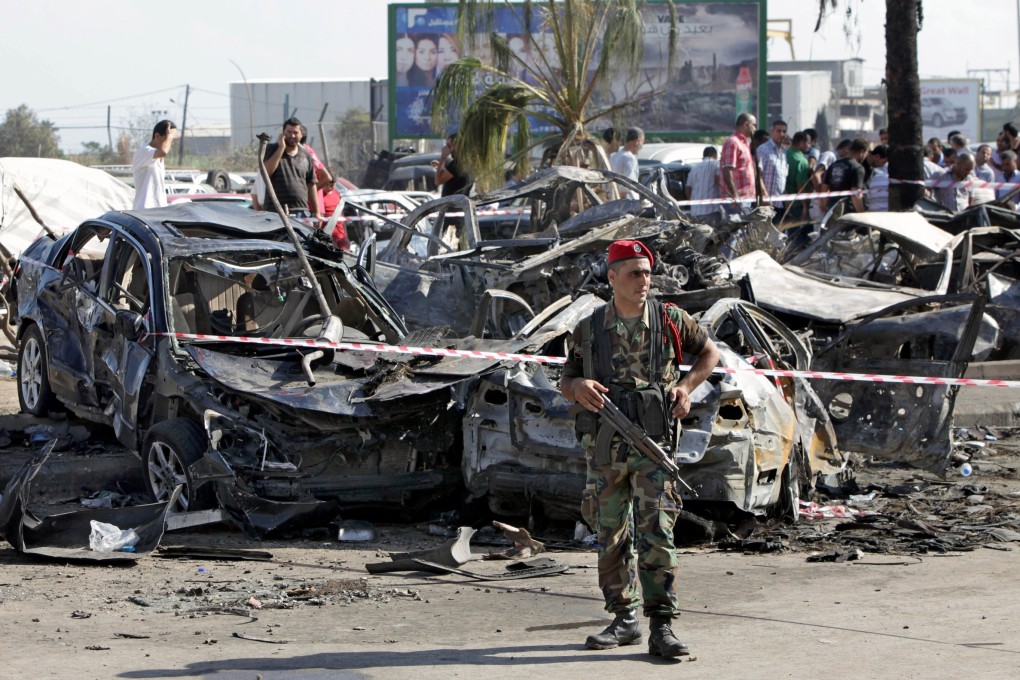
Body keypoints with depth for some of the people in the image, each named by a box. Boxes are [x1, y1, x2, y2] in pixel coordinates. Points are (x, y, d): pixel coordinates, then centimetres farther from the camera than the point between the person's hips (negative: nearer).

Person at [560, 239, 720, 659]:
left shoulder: (669, 320, 2)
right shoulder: (589, 330, 5)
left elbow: (709, 351, 17)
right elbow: (565, 382, 15)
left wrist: (686, 387, 0)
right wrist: (579, 387, -10)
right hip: (603, 447, 3)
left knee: (656, 534, -11)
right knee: (611, 537, 9)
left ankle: (661, 627, -12)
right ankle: (623, 620, 21)